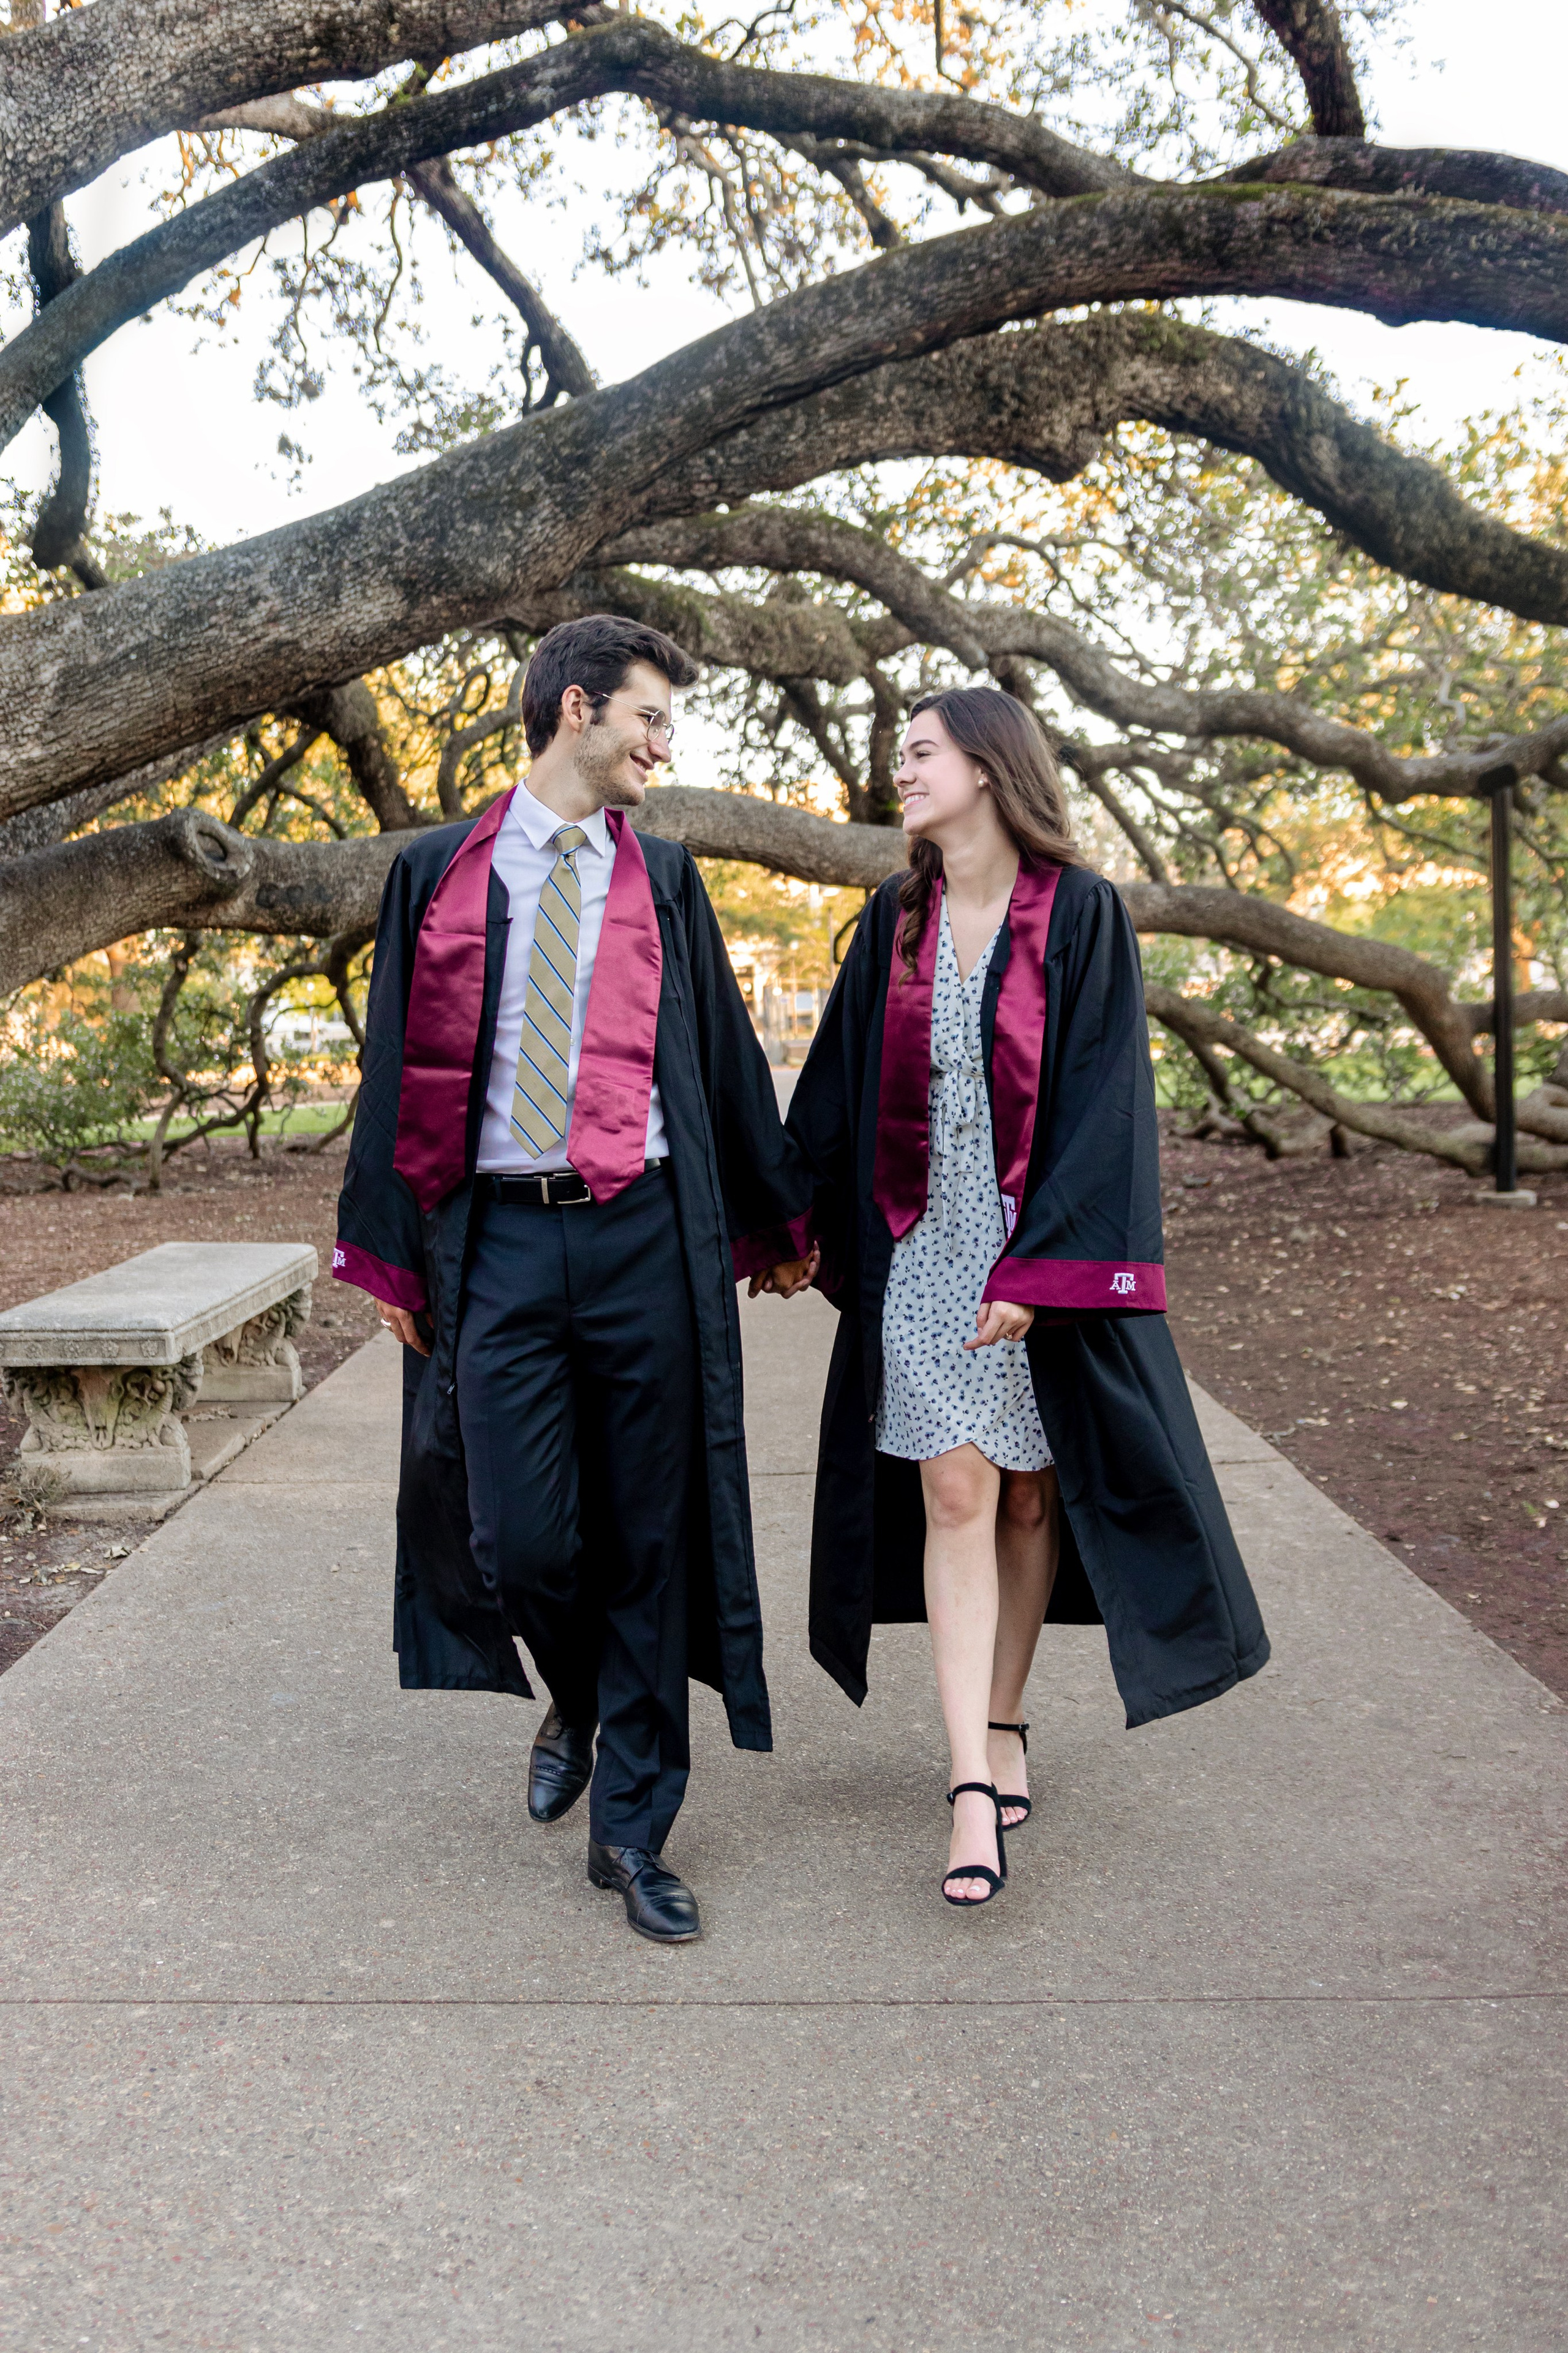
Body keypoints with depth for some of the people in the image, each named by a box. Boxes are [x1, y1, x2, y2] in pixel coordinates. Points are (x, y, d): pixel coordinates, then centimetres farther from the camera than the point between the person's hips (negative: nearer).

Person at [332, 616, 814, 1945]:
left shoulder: (663, 879, 10)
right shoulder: (440, 872, 7)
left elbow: (724, 1054, 14)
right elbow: (399, 1072, 7)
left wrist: (773, 1217, 18)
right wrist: (393, 1252, 4)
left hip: (642, 1240, 1)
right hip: (497, 1241, 0)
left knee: (648, 1534, 3)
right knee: (515, 1536, -3)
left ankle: (634, 1826, 16)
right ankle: (578, 1703, 32)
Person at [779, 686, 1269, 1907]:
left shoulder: (1081, 915, -7)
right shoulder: (895, 921, 6)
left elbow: (1096, 1099, -12)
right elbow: (837, 1085, 11)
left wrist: (1037, 1268, -18)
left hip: (1049, 1250, -2)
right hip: (924, 1249, 2)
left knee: (1033, 1496, 9)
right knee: (954, 1499, -3)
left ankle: (1004, 1723, 28)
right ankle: (974, 1781, -2)